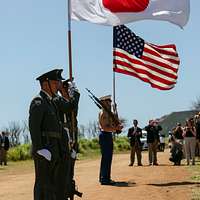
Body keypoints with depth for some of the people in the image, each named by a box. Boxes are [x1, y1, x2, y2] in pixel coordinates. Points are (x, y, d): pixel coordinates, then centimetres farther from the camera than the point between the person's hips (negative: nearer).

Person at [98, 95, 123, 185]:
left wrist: (117, 127, 0)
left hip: (108, 136, 10)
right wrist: (116, 128, -21)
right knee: (106, 158, -11)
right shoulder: (103, 113, -12)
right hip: (105, 136, -10)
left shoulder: (108, 113, 18)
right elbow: (105, 127, -20)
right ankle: (104, 179, -10)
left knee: (107, 157, 14)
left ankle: (104, 177, 20)